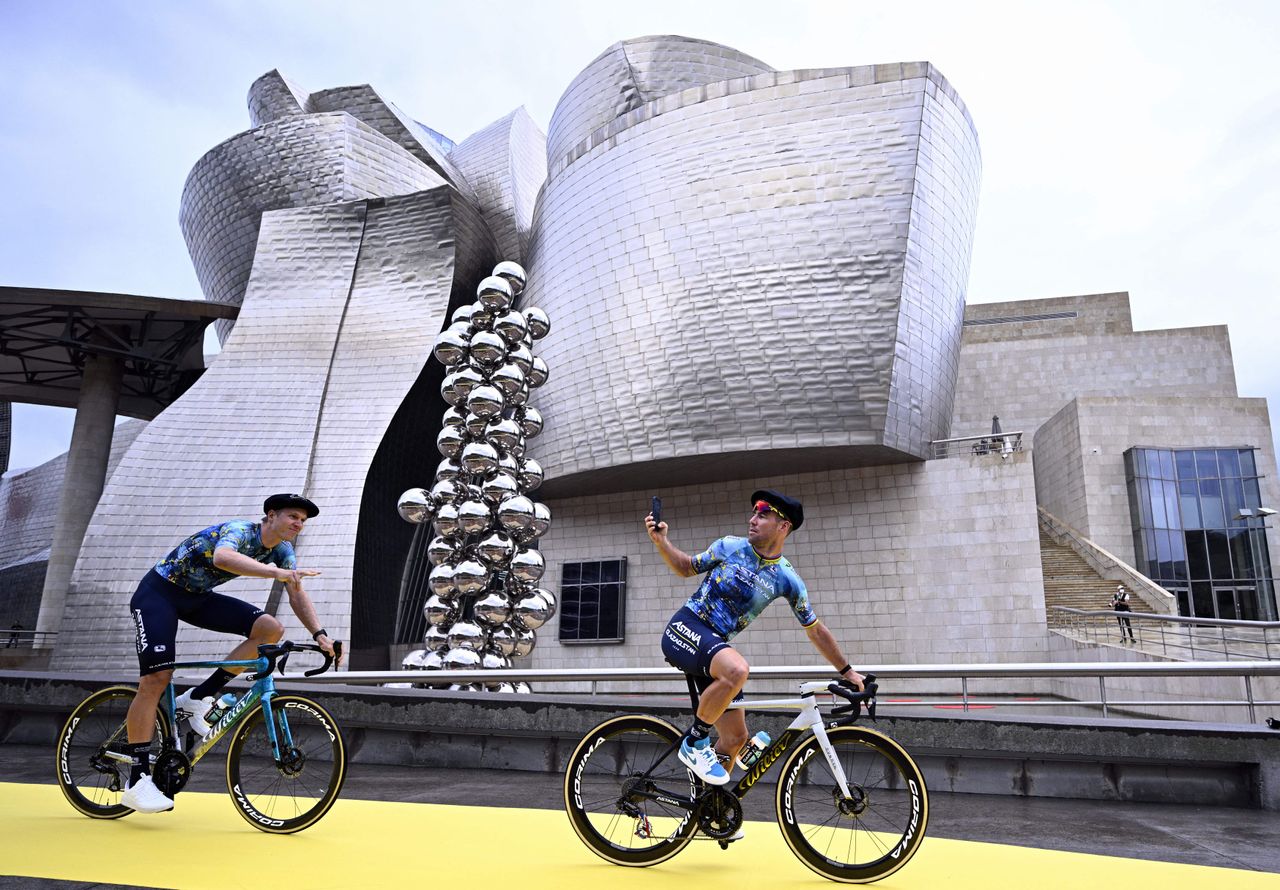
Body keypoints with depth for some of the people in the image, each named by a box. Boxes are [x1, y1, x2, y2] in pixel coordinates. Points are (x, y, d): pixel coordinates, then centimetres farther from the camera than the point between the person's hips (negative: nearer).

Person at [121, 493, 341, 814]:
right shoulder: (239, 531, -27)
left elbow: (297, 595, -3)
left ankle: (198, 699, -5)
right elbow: (222, 557, -51)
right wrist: (276, 572, -62)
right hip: (159, 592, -7)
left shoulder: (282, 550, -5)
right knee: (156, 679, -16)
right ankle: (137, 782, -7)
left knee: (271, 629, -13)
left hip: (198, 598, 7)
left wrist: (319, 634, -17)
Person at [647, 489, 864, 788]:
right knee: (737, 670, -34)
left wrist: (847, 672, 13)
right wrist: (661, 541, -6)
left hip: (716, 645, 4)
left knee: (736, 737, 1)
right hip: (685, 628, -4)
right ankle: (694, 742, -14)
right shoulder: (730, 547, -3)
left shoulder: (788, 579, 1)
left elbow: (816, 630, 10)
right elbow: (686, 568, 11)